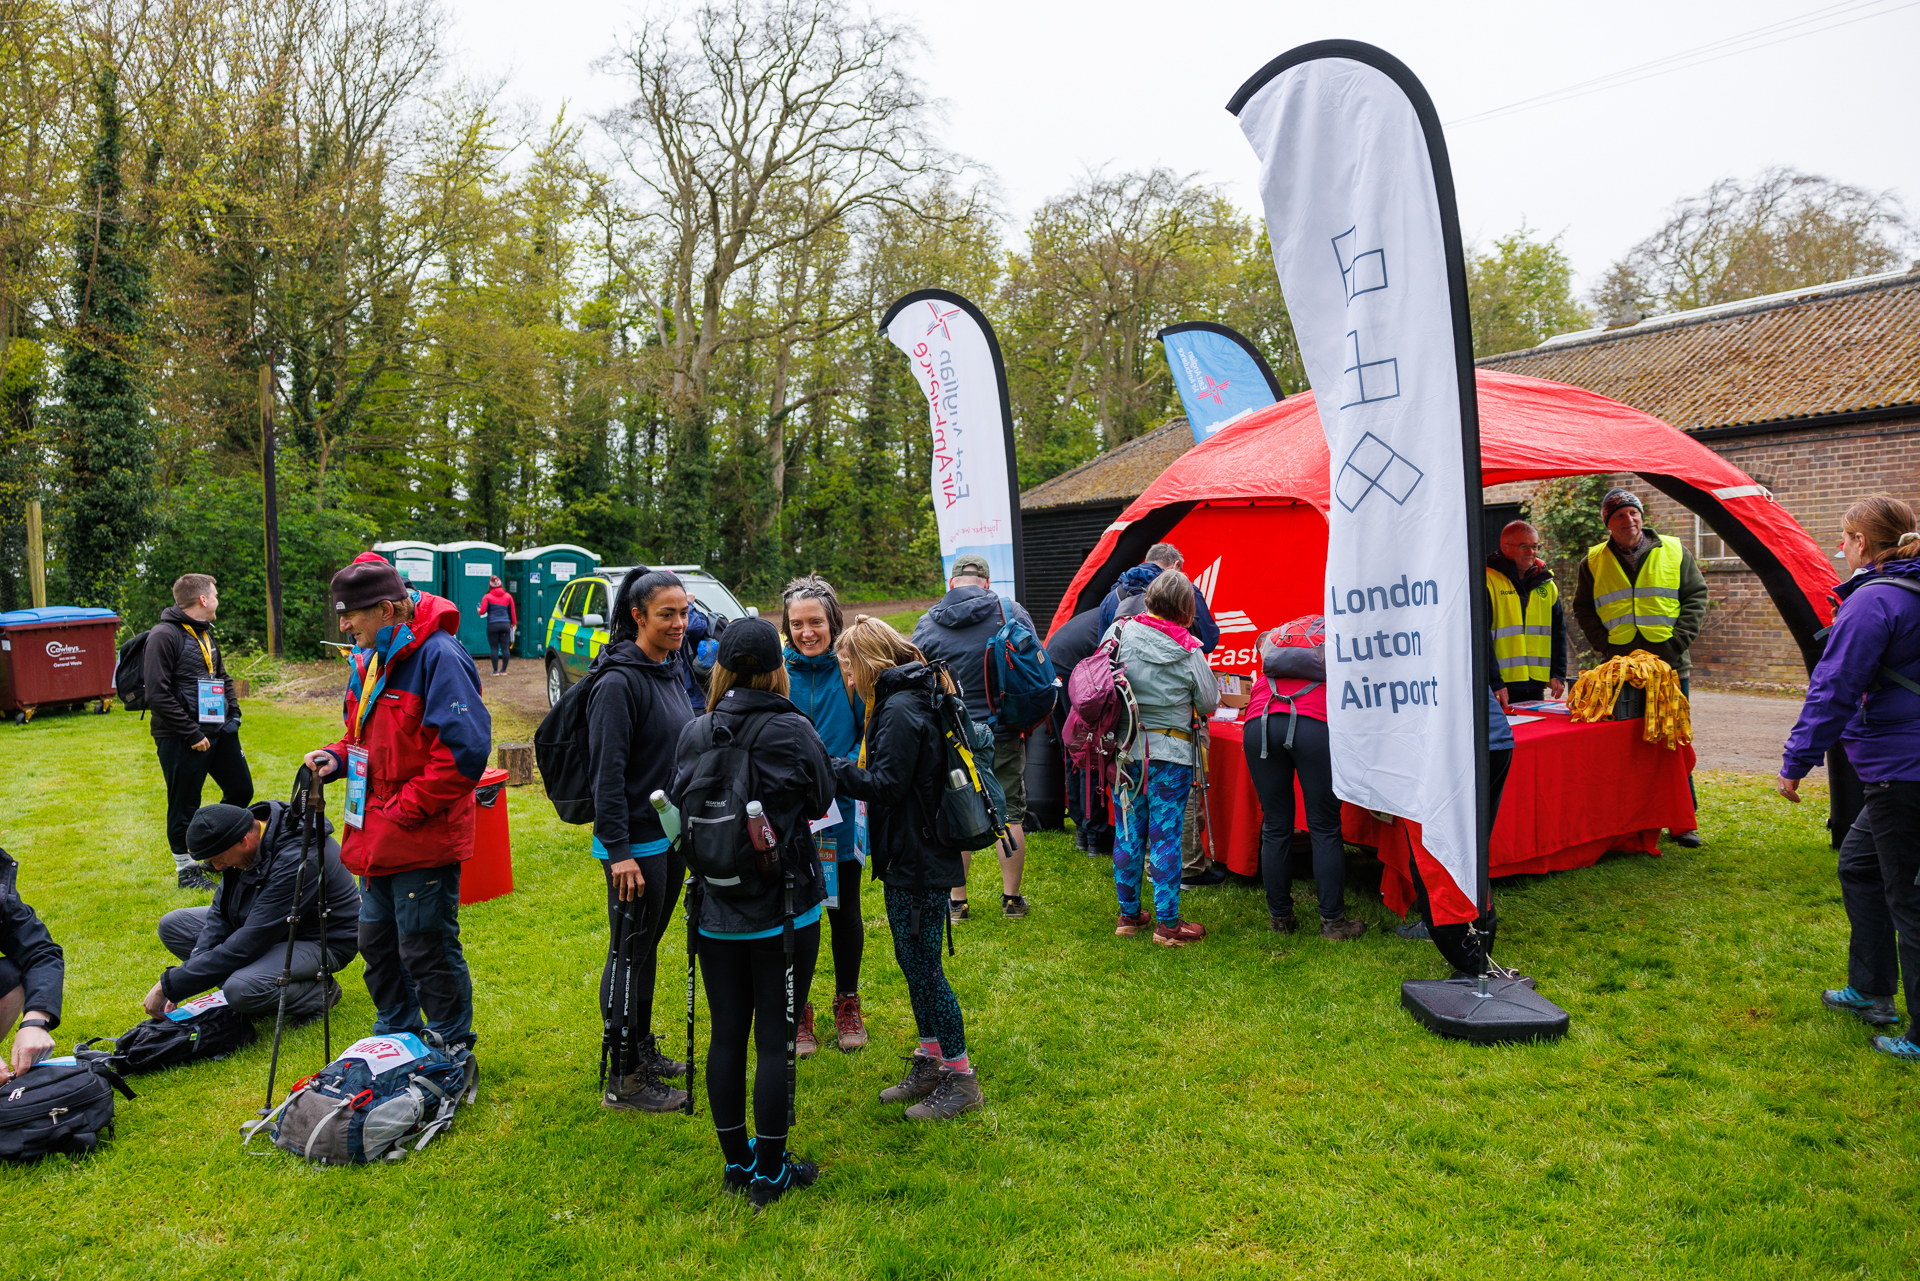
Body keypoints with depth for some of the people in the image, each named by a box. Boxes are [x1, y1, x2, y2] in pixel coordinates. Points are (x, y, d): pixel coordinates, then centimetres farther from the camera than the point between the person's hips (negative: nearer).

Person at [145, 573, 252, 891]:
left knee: (241, 790, 14)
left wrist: (233, 713, 9)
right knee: (184, 806, 4)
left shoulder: (206, 635, 14)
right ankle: (186, 870, 19)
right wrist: (191, 733, -19)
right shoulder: (165, 635, -14)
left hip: (218, 731, 8)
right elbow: (158, 694, -19)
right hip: (181, 739, -8)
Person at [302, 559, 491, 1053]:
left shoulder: (438, 656, -19)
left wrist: (407, 806, -20)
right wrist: (339, 755, 3)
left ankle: (452, 1054, 18)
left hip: (423, 840, -9)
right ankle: (397, 1038, 40)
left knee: (428, 952, 1)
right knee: (377, 942, 21)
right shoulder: (369, 658, 11)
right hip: (378, 840, 10)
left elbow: (465, 751, -25)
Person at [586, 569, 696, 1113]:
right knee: (629, 955, 2)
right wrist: (618, 850, -22)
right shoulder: (619, 681, -18)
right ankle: (622, 1078, 13)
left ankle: (641, 1048, 33)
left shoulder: (672, 671, 9)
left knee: (647, 947, 19)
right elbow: (607, 772, -20)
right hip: (637, 842, -8)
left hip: (672, 834, 8)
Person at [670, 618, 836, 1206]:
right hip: (784, 909, -4)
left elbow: (679, 803, 2)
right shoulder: (791, 731, -14)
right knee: (775, 1040, 6)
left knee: (727, 1035, 15)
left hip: (716, 911, 4)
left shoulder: (695, 733, -4)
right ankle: (769, 1172, 18)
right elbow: (821, 798, -1)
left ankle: (735, 1161, 29)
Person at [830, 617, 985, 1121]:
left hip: (917, 863, -10)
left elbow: (887, 784, -22)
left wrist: (833, 770, -15)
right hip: (909, 857, 10)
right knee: (912, 961, 17)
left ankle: (960, 1077, 10)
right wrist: (841, 769, 4)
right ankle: (929, 1064, 30)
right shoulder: (898, 701, 13)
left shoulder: (900, 711, -19)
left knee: (922, 966, -1)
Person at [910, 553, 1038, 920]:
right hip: (1004, 734, 0)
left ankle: (957, 901, 16)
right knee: (1010, 816, 10)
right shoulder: (1013, 613, -4)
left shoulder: (926, 624, -3)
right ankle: (1011, 898, 19)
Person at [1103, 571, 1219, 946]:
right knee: (1165, 835, 3)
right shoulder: (1188, 650, -10)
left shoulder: (1119, 631, -4)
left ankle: (1129, 914, 24)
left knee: (1128, 831, 13)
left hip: (1123, 748, 3)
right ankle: (1167, 923, 10)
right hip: (1170, 752, -3)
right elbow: (1209, 704, 0)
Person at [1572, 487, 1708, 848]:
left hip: (1669, 666, 0)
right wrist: (1602, 643, 1)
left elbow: (1696, 595, 7)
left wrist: (1680, 639, -5)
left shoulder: (1674, 552, 6)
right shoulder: (1594, 562, 7)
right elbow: (1583, 608, 14)